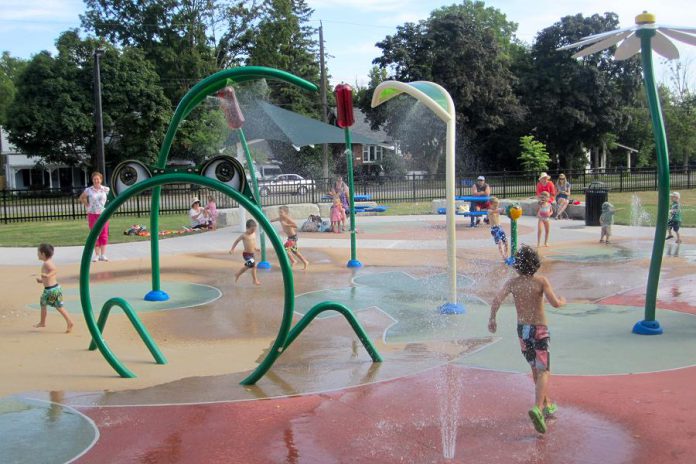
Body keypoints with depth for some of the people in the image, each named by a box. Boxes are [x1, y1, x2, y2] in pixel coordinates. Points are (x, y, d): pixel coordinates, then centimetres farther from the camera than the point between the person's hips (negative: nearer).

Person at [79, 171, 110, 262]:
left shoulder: (106, 189, 1)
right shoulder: (88, 190, -1)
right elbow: (81, 198, 15)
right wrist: (87, 205, 5)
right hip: (92, 214, 0)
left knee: (104, 234, -1)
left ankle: (103, 255, 2)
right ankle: (97, 255, 7)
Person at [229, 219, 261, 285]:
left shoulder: (254, 234, 4)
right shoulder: (244, 235, -14)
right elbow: (236, 241, -4)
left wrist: (256, 248, 13)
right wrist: (232, 249, -7)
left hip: (252, 253, 8)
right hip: (246, 254, -8)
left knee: (247, 266, 22)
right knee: (253, 265, -18)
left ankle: (237, 274, 44)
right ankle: (255, 280, -6)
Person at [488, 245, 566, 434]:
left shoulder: (512, 282, -4)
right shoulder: (541, 281, -13)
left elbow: (496, 300, -13)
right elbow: (555, 303, -18)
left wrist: (492, 319, 2)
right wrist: (562, 301, 5)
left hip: (522, 329, 5)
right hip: (539, 330, -4)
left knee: (536, 369, 21)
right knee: (543, 371, -5)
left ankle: (547, 404, 36)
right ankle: (537, 408, -25)